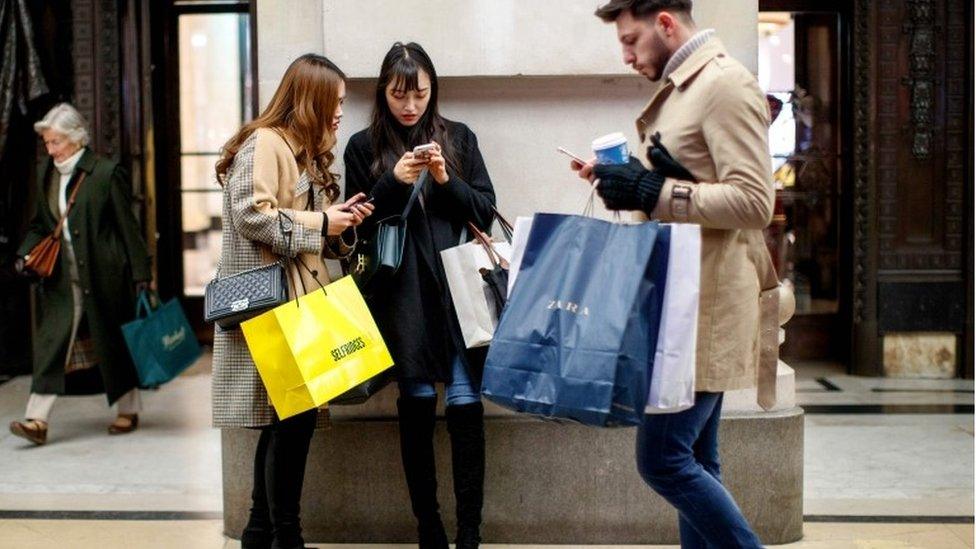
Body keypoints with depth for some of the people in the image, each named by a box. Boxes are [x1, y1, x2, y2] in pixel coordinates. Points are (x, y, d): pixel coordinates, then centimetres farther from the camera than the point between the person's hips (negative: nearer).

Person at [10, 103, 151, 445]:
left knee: (113, 340, 7)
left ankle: (129, 410, 22)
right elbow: (40, 224, 18)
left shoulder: (106, 173, -8)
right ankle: (37, 420, -6)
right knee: (52, 342, -3)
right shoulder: (45, 173, 9)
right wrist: (26, 252, 0)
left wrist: (141, 273, -7)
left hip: (103, 275, -4)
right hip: (61, 277, 5)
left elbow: (128, 226, -6)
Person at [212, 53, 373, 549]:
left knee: (286, 420, 12)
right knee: (293, 417, -9)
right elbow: (252, 216, -21)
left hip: (301, 301, 10)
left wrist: (341, 225, 5)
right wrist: (318, 223, -12)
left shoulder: (308, 155, 22)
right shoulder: (264, 143, -9)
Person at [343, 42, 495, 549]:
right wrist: (394, 182, -10)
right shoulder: (364, 146, 7)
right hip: (402, 292, 0)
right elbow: (359, 225, 4)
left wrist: (446, 181, -8)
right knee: (417, 403, 3)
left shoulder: (458, 138, 10)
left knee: (465, 404, -6)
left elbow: (486, 212, 8)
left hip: (458, 285, 0)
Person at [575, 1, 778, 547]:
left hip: (706, 303, -10)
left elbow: (753, 201, -20)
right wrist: (628, 180, 11)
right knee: (694, 459, 12)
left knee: (662, 457, -9)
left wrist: (654, 191, -20)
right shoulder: (682, 87, 17)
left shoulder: (725, 83, -12)